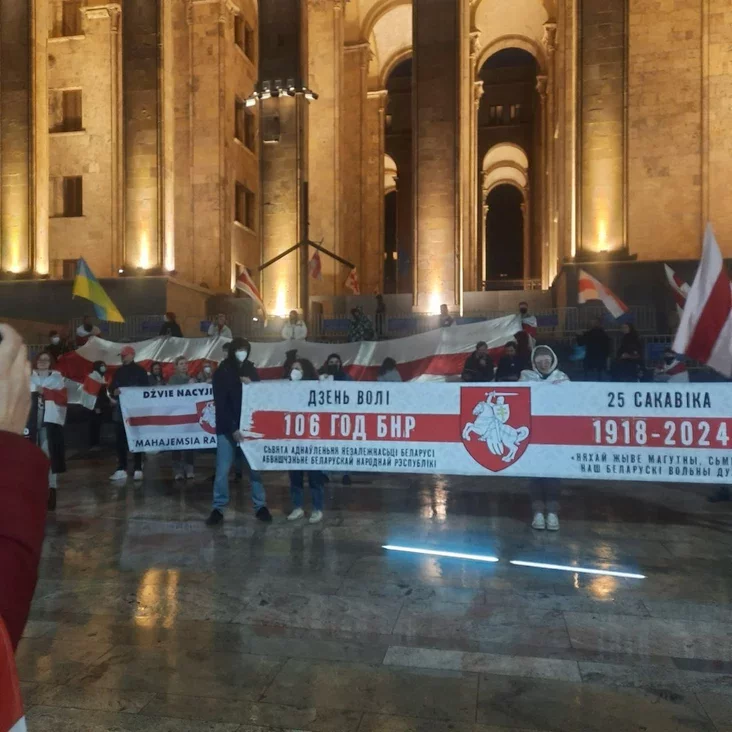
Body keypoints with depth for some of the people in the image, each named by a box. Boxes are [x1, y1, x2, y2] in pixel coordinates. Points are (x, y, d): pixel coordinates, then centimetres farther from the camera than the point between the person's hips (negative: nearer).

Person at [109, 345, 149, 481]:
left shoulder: (140, 371, 1)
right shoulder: (118, 371, 14)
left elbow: (145, 389, -1)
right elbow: (111, 388, 13)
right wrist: (114, 392, -9)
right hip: (120, 410, 4)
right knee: (120, 441, 5)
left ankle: (138, 470, 3)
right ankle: (121, 470, 10)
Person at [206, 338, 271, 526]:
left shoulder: (251, 370, 6)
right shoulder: (222, 372, -5)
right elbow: (221, 404, -9)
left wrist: (252, 385, -11)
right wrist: (233, 429, -15)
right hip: (227, 429, -3)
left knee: (254, 467, 4)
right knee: (222, 470, 0)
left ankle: (260, 506, 13)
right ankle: (218, 508, 12)